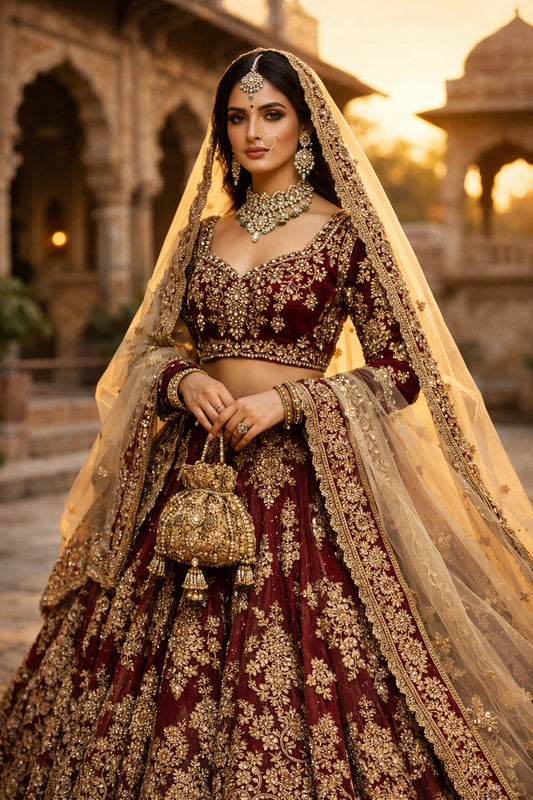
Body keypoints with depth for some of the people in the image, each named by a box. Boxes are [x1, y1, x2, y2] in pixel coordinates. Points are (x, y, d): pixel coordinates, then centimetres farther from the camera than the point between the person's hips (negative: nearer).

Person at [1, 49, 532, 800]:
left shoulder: (345, 232, -1)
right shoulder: (205, 233, 13)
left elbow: (401, 370, -3)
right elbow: (150, 344, 18)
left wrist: (285, 402, -14)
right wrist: (186, 379, -5)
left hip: (305, 471, -4)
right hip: (193, 463, 4)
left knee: (303, 674, -7)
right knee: (170, 673, 5)